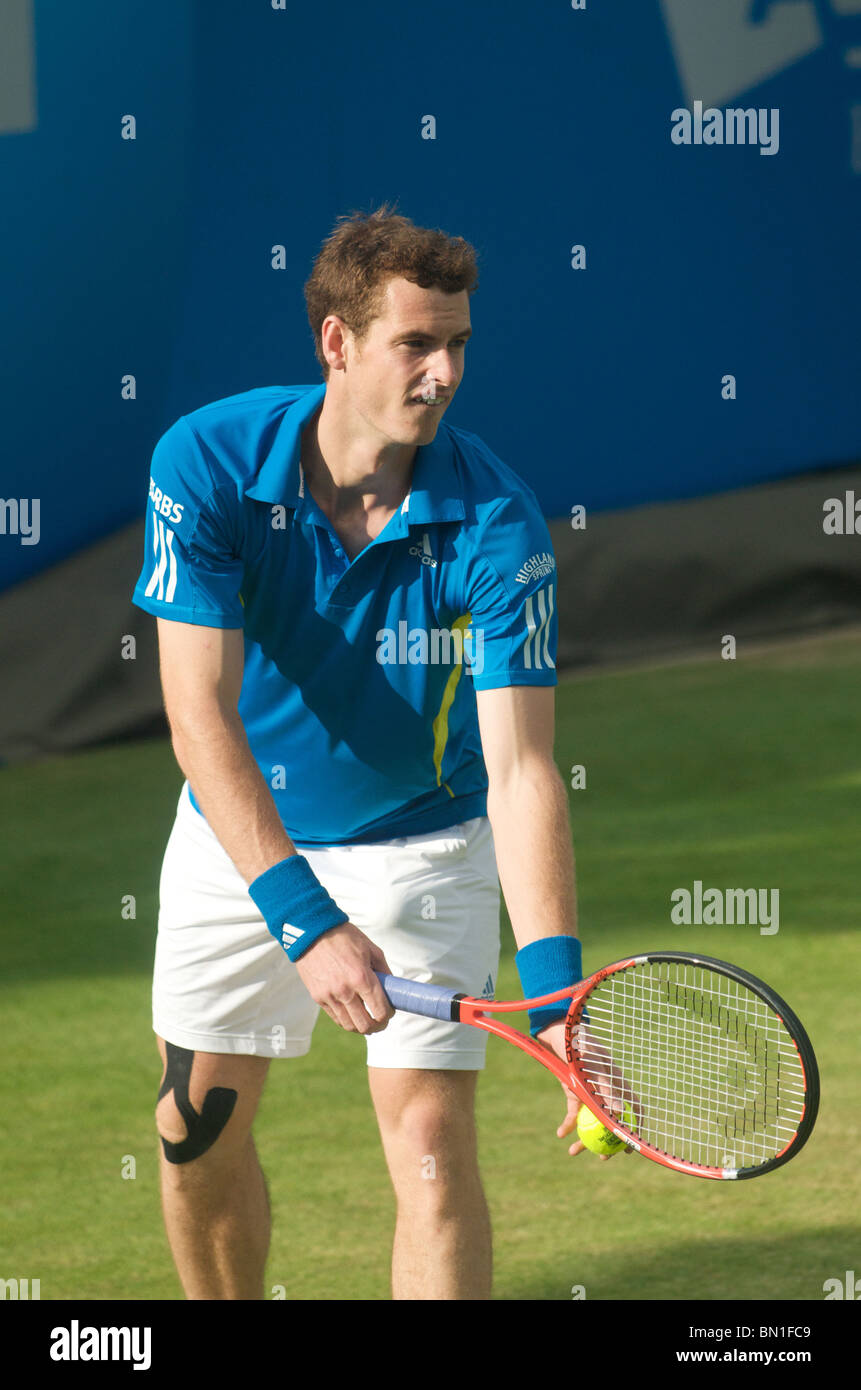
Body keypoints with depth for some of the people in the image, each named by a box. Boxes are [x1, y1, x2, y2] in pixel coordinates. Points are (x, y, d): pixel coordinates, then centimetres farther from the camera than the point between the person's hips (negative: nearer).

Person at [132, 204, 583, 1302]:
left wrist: (554, 991, -43)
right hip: (238, 837, 2)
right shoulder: (207, 462, -23)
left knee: (431, 1140, -14)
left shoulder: (496, 523, -25)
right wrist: (302, 918, -40)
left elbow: (519, 767, -29)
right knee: (197, 1130, 10)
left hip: (422, 841, -2)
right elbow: (201, 716, -29)